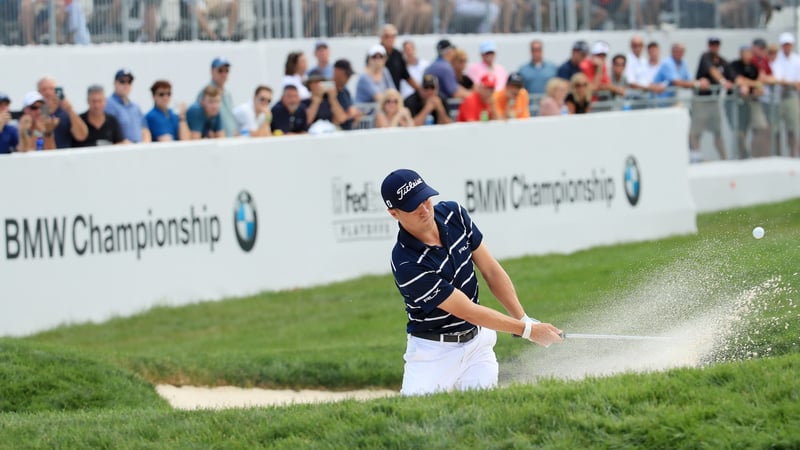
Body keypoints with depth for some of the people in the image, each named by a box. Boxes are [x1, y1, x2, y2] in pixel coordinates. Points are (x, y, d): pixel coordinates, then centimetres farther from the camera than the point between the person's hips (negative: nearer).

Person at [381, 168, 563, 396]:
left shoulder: (453, 214, -7)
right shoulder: (407, 265, -26)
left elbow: (491, 271, 3)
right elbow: (467, 311, -22)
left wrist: (524, 319, -2)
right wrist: (527, 330, -19)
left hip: (477, 342, 5)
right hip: (434, 350, -5)